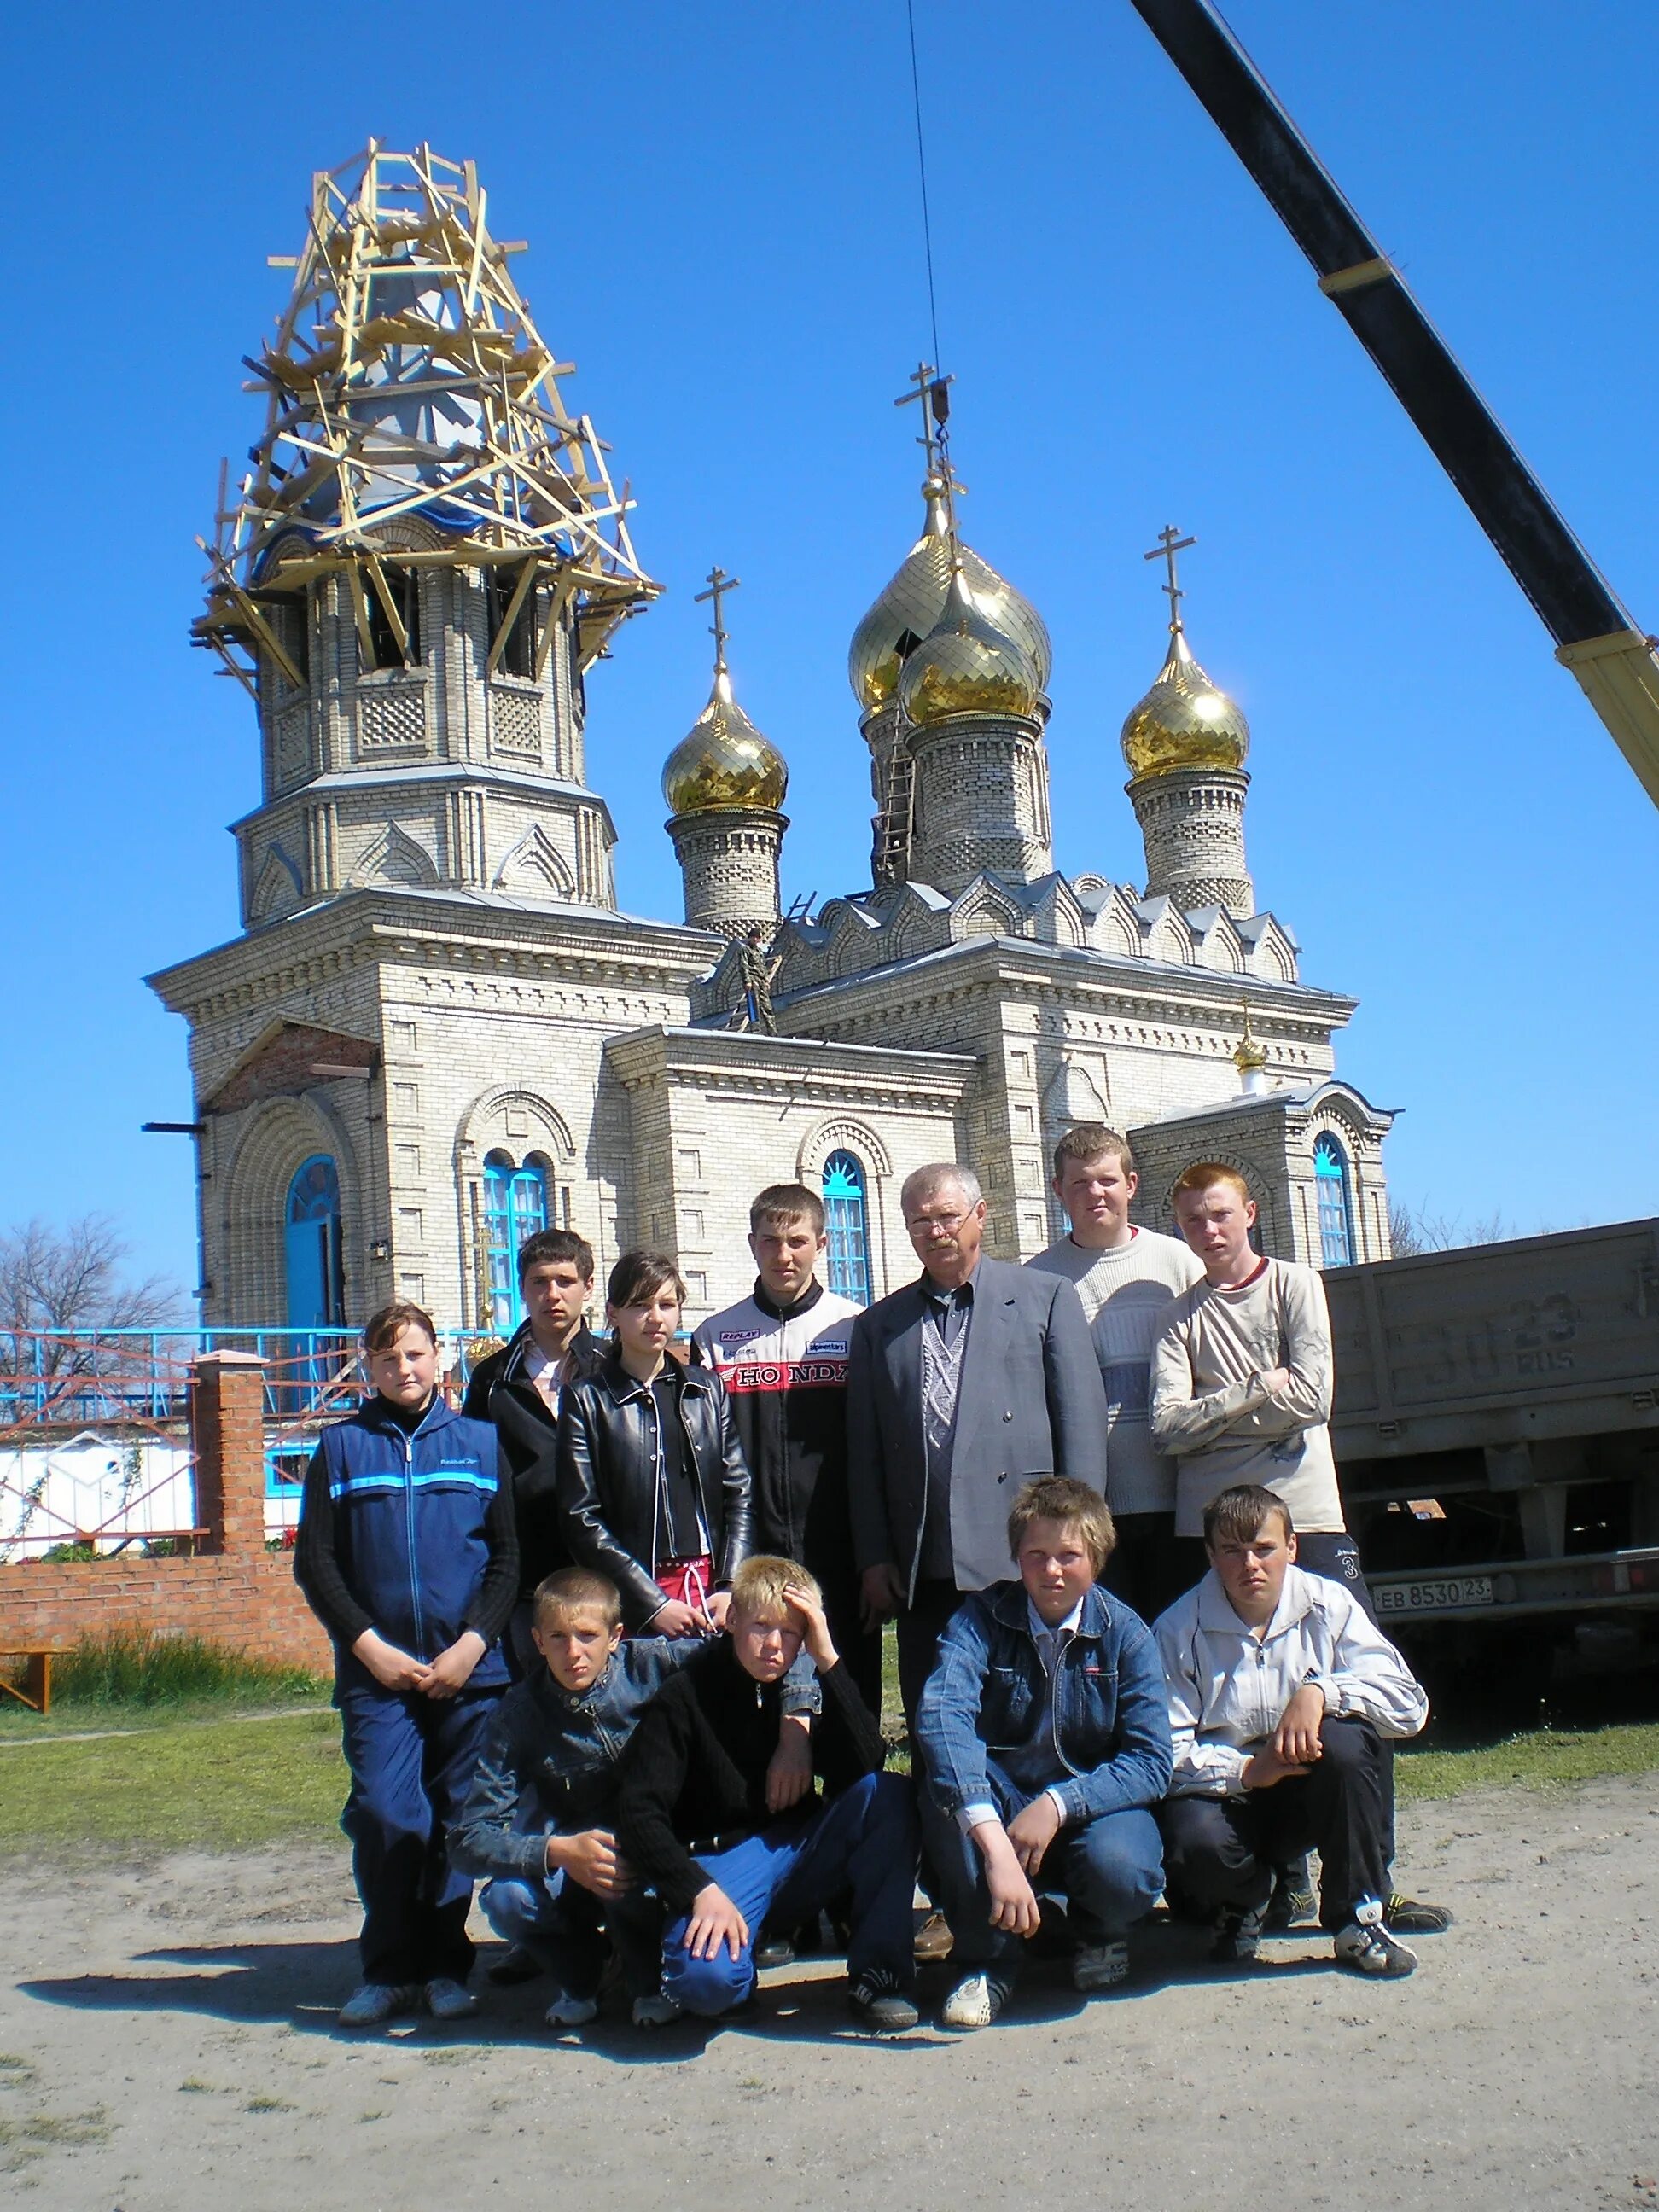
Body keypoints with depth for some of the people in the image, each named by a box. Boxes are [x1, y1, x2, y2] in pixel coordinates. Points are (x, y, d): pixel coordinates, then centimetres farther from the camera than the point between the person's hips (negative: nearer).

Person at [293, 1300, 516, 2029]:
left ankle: (446, 1966, 15)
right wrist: (369, 1646, -6)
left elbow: (508, 1557, 6)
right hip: (375, 1672, 0)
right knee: (384, 1816, -6)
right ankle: (390, 1968, 8)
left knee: (461, 1820, 2)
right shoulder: (341, 1447, 7)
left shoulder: (481, 1443, 7)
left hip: (470, 1671, 0)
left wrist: (470, 1646, -6)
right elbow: (313, 1561, 4)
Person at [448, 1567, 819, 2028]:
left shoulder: (651, 1665, -14)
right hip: (569, 1870, 2)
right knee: (506, 1899, -30)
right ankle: (578, 1978, 4)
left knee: (638, 1876, -36)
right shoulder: (518, 1714, -11)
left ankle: (649, 1981, -1)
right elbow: (469, 1840, -16)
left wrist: (794, 1729, -30)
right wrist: (559, 1851, -32)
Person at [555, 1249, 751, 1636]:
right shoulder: (586, 1400, 2)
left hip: (711, 1587, 3)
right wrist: (652, 1603, -9)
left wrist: (730, 1587, -3)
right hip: (635, 1605, -3)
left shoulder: (709, 1388, 13)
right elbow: (581, 1519, -3)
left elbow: (739, 1493, 10)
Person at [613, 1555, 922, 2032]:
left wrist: (828, 1660, -17)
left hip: (801, 1849, 4)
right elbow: (639, 1810, -13)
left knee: (887, 1796, -22)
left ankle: (878, 1974, -15)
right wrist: (700, 1891, -25)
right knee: (704, 1979, -35)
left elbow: (866, 1767, -12)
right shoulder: (685, 1697, -8)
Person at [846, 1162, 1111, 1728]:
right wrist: (873, 1558, 4)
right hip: (922, 1572, 3)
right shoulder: (879, 1325, 14)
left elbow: (1082, 1423, 1)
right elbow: (864, 1452, 12)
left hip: (1025, 1559, -2)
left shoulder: (1046, 1299, 7)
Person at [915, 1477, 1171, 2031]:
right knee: (949, 1775, -32)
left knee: (1121, 1872, -34)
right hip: (999, 1811, 0)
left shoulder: (1125, 1633, -9)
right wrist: (995, 1845, -47)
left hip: (1094, 1805, 0)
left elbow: (1151, 1762, -14)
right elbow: (941, 1716, -34)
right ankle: (985, 1958, -11)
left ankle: (1101, 1935, 7)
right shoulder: (981, 1620, -14)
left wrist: (1058, 1805, -31)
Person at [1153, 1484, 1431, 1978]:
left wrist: (1319, 1691, -30)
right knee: (1195, 1844, -35)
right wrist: (1247, 1771, -31)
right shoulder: (1179, 1631, -8)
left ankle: (1359, 1918, -14)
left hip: (1308, 1793, 1)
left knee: (1345, 1742, -32)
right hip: (1223, 1793, -1)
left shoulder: (1328, 1606, -5)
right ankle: (1242, 1902, 5)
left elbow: (1409, 1704, -14)